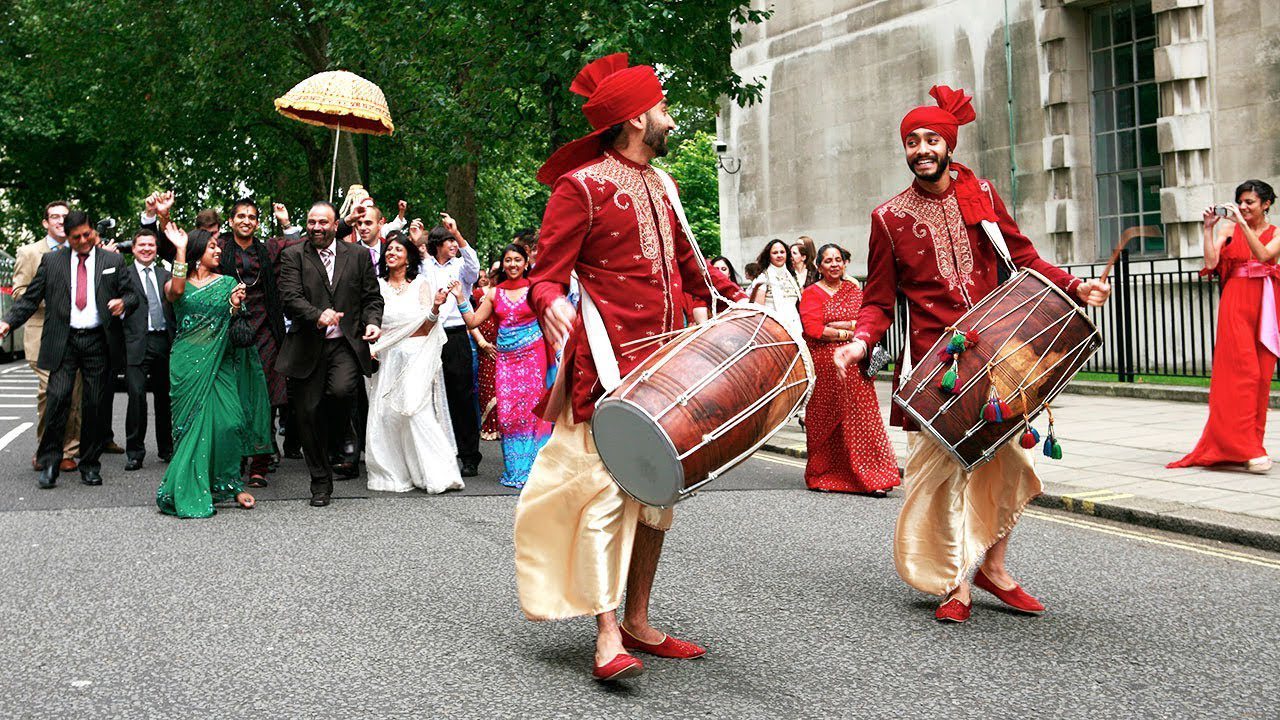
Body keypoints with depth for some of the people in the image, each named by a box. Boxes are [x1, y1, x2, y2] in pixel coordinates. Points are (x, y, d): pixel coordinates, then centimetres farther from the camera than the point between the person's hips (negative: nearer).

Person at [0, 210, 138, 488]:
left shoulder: (113, 261, 9)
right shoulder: (51, 261, 8)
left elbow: (132, 294, 12)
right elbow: (30, 298, 6)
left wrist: (124, 302, -12)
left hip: (98, 341, 1)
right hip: (63, 341, 0)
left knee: (95, 404, 3)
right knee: (57, 398, -12)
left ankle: (90, 465, 14)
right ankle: (49, 463, -1)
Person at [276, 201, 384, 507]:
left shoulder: (357, 256, 10)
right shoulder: (293, 256, 4)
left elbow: (372, 297, 13)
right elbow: (290, 296, -9)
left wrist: (372, 321, -7)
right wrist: (317, 315, -27)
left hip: (346, 344, 0)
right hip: (307, 347, 0)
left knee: (341, 390, -28)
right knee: (307, 414, 3)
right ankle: (320, 482, 18)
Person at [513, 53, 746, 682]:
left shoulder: (661, 185, 17)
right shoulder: (581, 186, -6)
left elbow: (686, 265, 27)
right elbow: (547, 275, -9)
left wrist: (738, 299, 13)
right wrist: (550, 304, -32)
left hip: (664, 358, 8)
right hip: (608, 360, -8)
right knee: (608, 487, -12)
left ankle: (639, 622, 19)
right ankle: (607, 635, -8)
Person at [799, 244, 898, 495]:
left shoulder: (854, 290, 14)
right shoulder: (812, 293, 1)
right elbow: (813, 330, -12)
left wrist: (835, 325, -12)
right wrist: (849, 333, -9)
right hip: (824, 368, -3)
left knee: (861, 418, -4)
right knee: (825, 421, 1)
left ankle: (870, 478, -3)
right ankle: (822, 477, 14)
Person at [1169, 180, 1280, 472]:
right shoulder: (1228, 229, 8)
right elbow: (1211, 262, -5)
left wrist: (1243, 223, -15)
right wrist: (1208, 228, -9)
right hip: (1236, 303, -2)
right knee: (1243, 372, -12)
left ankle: (1252, 443, 12)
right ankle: (1247, 449, -17)